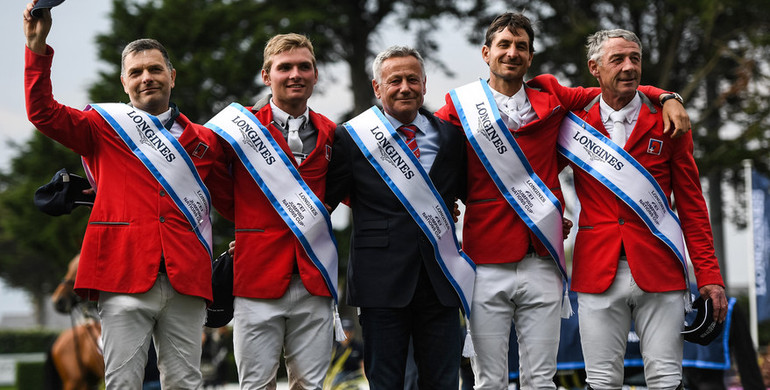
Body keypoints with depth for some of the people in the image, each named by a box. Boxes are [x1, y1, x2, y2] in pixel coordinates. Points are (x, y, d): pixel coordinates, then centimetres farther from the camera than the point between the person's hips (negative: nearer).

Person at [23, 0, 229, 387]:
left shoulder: (204, 141, 17)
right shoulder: (105, 127, 11)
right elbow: (43, 112, 0)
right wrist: (38, 47, -8)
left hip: (186, 282, 2)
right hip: (125, 279, -2)